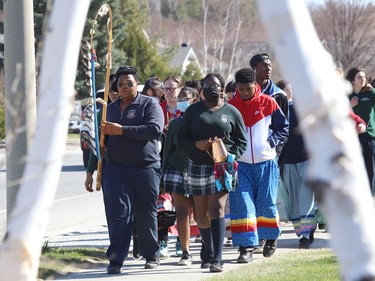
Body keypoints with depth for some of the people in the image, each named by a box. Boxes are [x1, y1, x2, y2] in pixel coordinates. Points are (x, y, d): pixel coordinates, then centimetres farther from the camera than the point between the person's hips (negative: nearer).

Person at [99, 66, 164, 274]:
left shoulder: (149, 105, 0)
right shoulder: (111, 109, 18)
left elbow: (155, 129, -17)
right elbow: (103, 139, 29)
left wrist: (123, 130, -20)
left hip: (146, 167, -3)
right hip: (116, 168, 3)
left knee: (146, 214, 5)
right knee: (118, 212, -7)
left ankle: (151, 255, 21)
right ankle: (116, 259, -9)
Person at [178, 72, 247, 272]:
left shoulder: (232, 112, 5)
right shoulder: (193, 111, 9)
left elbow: (241, 142, 8)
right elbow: (181, 138, 7)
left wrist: (230, 157, -10)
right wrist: (197, 144, -13)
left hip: (221, 167, -3)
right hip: (197, 167, 3)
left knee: (216, 210, -16)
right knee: (201, 215, 8)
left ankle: (217, 258, -20)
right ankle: (209, 253, 26)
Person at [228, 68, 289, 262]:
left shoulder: (268, 103, -1)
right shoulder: (230, 106, 0)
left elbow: (283, 127, 8)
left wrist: (272, 142, -6)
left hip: (266, 162, 0)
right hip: (241, 164, 0)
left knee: (267, 203, 7)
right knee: (242, 204, -8)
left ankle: (271, 238, 30)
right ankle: (246, 247, -8)